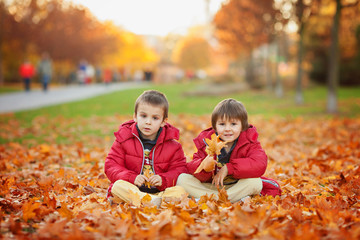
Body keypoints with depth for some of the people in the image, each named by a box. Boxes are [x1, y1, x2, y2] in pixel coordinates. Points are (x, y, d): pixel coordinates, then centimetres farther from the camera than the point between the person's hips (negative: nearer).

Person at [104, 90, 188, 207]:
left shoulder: (172, 145, 3)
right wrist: (132, 178, -18)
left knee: (180, 191, -25)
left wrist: (163, 180, -18)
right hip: (132, 190, 0)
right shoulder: (124, 140, 2)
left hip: (160, 191, 1)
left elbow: (179, 169, 2)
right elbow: (111, 166, -2)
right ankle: (150, 201, -49)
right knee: (118, 186, -32)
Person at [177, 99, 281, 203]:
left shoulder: (249, 142, -10)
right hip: (211, 186, 3)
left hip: (238, 186, -2)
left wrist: (228, 168, -32)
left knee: (255, 182, -32)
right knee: (182, 179, -20)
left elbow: (259, 165, -29)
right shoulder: (205, 142, -6)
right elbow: (192, 168, -12)